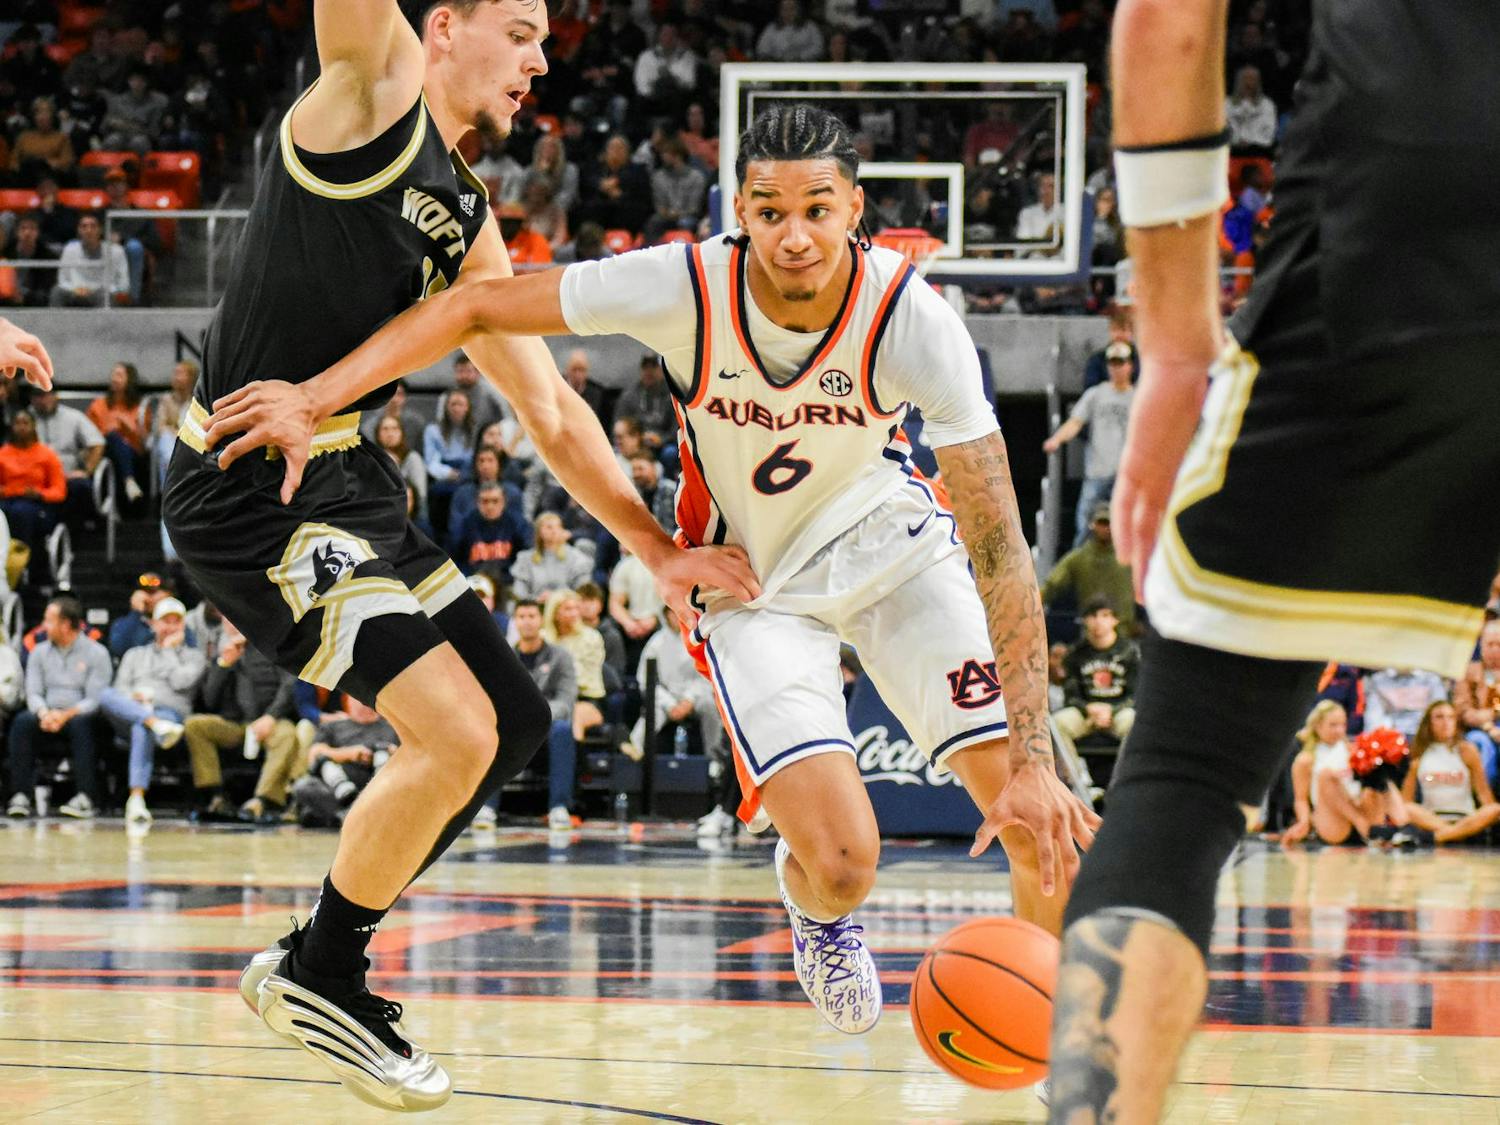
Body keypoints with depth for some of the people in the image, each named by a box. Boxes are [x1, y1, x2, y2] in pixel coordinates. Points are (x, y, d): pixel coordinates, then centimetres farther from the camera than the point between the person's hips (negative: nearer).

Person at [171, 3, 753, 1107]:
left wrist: (658, 548, 17)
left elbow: (552, 411, 21)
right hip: (249, 489, -9)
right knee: (456, 733, -15)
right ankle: (317, 975, 6)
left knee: (513, 722, 12)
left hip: (349, 479, 9)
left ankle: (317, 957, 21)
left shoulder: (469, 223, 16)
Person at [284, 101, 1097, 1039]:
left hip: (889, 539, 1)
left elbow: (1001, 548, -29)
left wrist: (1036, 762, -36)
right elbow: (476, 309, -18)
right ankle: (815, 907, 22)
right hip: (749, 572, -1)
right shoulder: (685, 288, -28)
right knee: (840, 863, -17)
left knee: (1042, 820, -14)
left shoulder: (914, 320, -28)